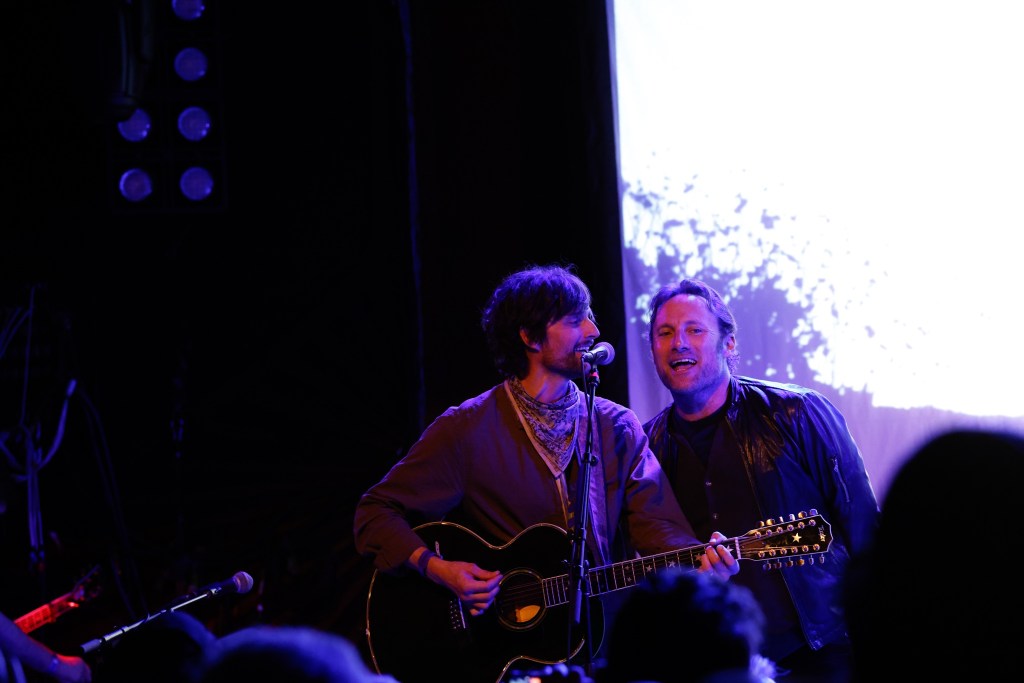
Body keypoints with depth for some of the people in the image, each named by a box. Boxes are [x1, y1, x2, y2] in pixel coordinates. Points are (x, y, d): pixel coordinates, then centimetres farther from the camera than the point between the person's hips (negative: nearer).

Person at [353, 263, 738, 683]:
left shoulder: (618, 428, 10)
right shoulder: (468, 429, 0)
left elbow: (655, 524, 0)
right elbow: (376, 512, 2)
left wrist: (700, 559, -20)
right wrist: (435, 567, -14)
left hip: (601, 637, 4)